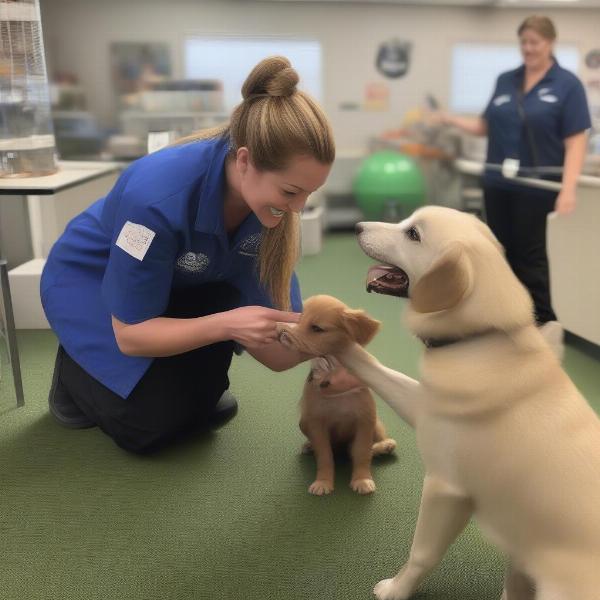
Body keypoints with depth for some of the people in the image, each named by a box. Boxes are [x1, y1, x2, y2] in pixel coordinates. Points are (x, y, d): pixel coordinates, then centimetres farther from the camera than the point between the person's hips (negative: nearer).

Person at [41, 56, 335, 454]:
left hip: (181, 282, 5)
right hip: (89, 279, -5)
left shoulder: (272, 192, -22)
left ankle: (199, 387, 5)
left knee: (245, 294, -24)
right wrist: (225, 324, -42)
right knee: (154, 424, -16)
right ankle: (75, 370, 12)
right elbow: (131, 336, -28)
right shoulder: (158, 195, -39)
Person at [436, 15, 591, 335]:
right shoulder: (505, 81, 10)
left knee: (529, 254, -1)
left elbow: (575, 141, -10)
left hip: (536, 185, -5)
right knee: (506, 252, 9)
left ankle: (545, 322, 14)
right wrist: (451, 119, 1)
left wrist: (568, 189, -20)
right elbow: (488, 126, 16)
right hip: (497, 183, 5)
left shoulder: (567, 84, -4)